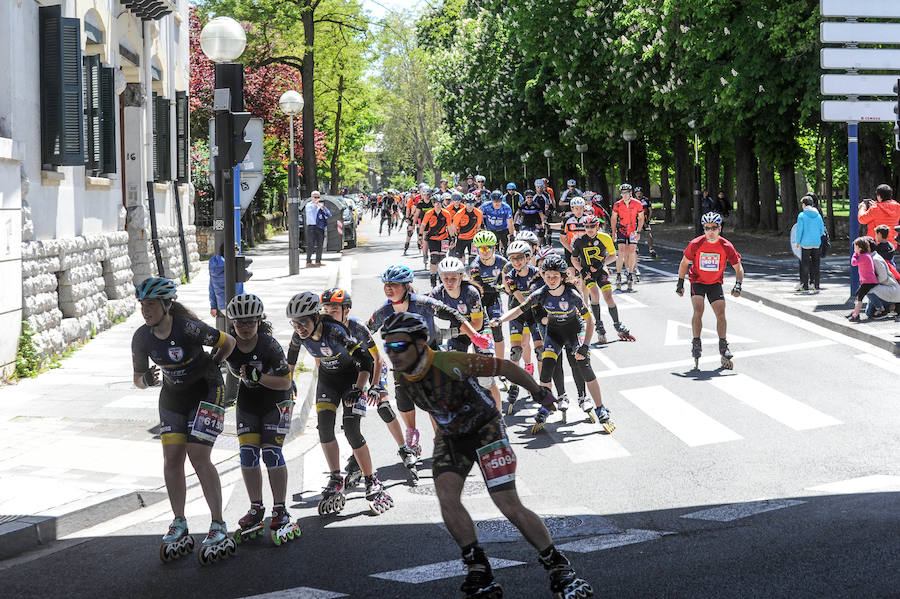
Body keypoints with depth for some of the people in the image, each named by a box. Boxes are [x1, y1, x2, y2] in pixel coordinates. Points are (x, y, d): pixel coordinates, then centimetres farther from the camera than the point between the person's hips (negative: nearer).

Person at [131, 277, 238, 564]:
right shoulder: (142, 337, -11)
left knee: (198, 456, -14)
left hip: (206, 392, -5)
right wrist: (146, 380, -20)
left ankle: (219, 528, -8)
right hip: (173, 395, 5)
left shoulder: (188, 328, -26)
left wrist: (211, 365, -14)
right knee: (172, 457, -2)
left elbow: (229, 342, -10)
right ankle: (179, 527, 9)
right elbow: (138, 377, 1)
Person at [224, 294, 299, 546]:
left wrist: (258, 377, -32)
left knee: (271, 452, -14)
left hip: (276, 401, -4)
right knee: (248, 454, -3)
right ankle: (256, 510, 9)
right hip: (248, 400, 4)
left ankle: (280, 512, -6)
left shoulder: (270, 345, -25)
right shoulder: (229, 347, -13)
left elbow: (285, 383, -23)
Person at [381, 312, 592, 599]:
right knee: (446, 497, -19)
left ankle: (559, 568, 1)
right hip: (450, 437, 6)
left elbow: (505, 367, -23)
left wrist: (540, 394, -17)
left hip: (485, 430, -5)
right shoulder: (401, 379, -10)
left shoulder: (450, 363, -32)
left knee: (509, 505, -13)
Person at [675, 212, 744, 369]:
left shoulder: (726, 246, -15)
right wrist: (680, 283, -5)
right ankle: (696, 344, -13)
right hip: (697, 281, -1)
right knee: (698, 310, -21)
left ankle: (723, 347, 7)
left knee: (721, 313, -8)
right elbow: (684, 263, -2)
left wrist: (738, 285, -20)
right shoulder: (696, 244, -17)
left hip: (715, 284, 1)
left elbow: (738, 268, -6)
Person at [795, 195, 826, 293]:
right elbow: (822, 230, 6)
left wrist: (798, 242, 1)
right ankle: (816, 286, 9)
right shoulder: (818, 215, 3)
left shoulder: (802, 215, -8)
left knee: (805, 265, 5)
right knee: (815, 265, 9)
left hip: (805, 244, -3)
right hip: (816, 244, 3)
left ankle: (805, 286, 6)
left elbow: (799, 230, -8)